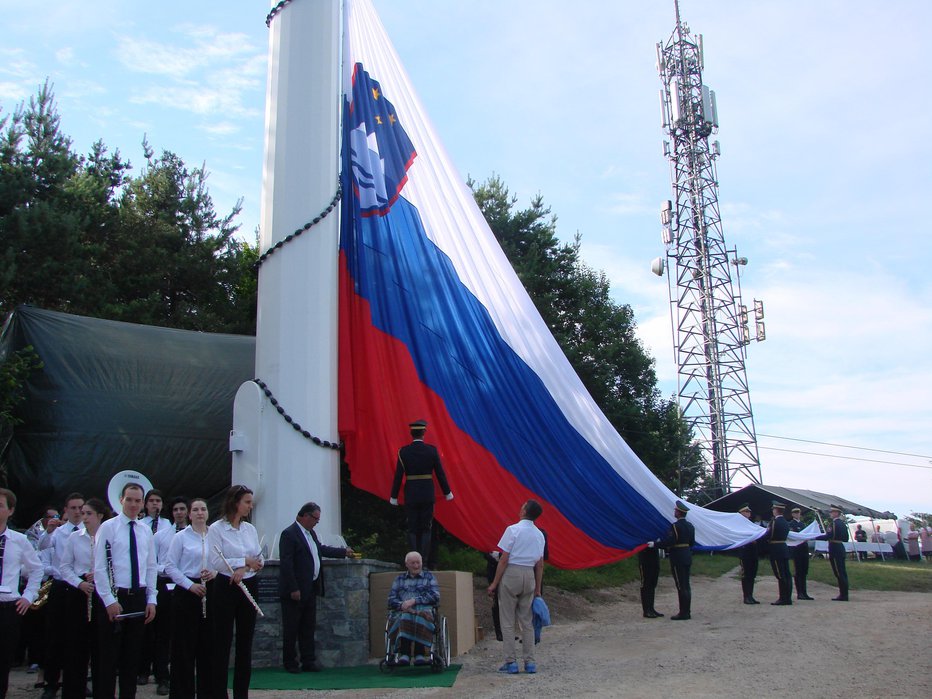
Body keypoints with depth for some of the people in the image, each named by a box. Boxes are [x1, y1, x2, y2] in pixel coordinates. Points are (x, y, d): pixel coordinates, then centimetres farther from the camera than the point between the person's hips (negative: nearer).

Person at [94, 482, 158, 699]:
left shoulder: (146, 531, 10)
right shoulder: (108, 527, -5)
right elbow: (99, 568, -10)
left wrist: (151, 600, 4)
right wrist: (110, 600, -15)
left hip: (139, 598, 5)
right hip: (114, 598, -5)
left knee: (132, 655, 12)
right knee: (109, 656, 0)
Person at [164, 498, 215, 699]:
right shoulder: (181, 537, -1)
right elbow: (170, 567, -5)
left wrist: (215, 572, -7)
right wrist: (190, 585, -14)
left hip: (210, 591, 3)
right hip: (186, 592, -3)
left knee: (207, 644, 7)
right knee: (185, 645, 0)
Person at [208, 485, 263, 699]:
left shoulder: (250, 529, 8)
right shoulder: (216, 529, -8)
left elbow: (260, 560, 7)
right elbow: (216, 562, -16)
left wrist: (244, 568, -12)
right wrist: (245, 561, -14)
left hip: (249, 586, 5)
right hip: (226, 587, -5)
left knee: (245, 641, 10)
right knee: (222, 641, 0)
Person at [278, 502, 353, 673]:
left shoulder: (310, 533, 12)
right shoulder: (289, 534, -16)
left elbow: (321, 549, 27)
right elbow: (286, 563, -20)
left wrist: (344, 552, 29)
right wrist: (293, 589, -22)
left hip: (310, 590, 9)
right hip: (295, 591, -9)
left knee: (308, 628, 12)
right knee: (291, 628, 4)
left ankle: (308, 661, 19)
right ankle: (290, 662, 14)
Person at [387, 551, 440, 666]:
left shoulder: (429, 576, 22)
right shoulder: (399, 579, 27)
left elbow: (435, 596, 5)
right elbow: (391, 599, 15)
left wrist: (414, 600, -7)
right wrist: (402, 604, -8)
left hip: (424, 609, -1)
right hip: (403, 610, 1)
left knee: (421, 615, -38)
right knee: (404, 617, -36)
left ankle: (420, 654, -45)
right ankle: (404, 654, -47)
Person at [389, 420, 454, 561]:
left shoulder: (403, 451, -5)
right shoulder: (432, 450, -4)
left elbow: (398, 475, -4)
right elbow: (440, 473, 0)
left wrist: (394, 496, 4)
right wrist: (447, 492, 11)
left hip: (410, 495, 0)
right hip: (427, 495, 0)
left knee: (412, 529, 7)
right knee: (426, 529, 7)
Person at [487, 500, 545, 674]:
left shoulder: (513, 529, -10)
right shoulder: (539, 535, 7)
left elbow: (504, 560, -11)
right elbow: (540, 565, 9)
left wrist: (494, 583, -6)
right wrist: (537, 589, 16)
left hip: (511, 574, -5)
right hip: (529, 575, 5)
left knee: (508, 622, 2)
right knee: (527, 621, 11)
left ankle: (511, 662, 2)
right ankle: (530, 662, 10)